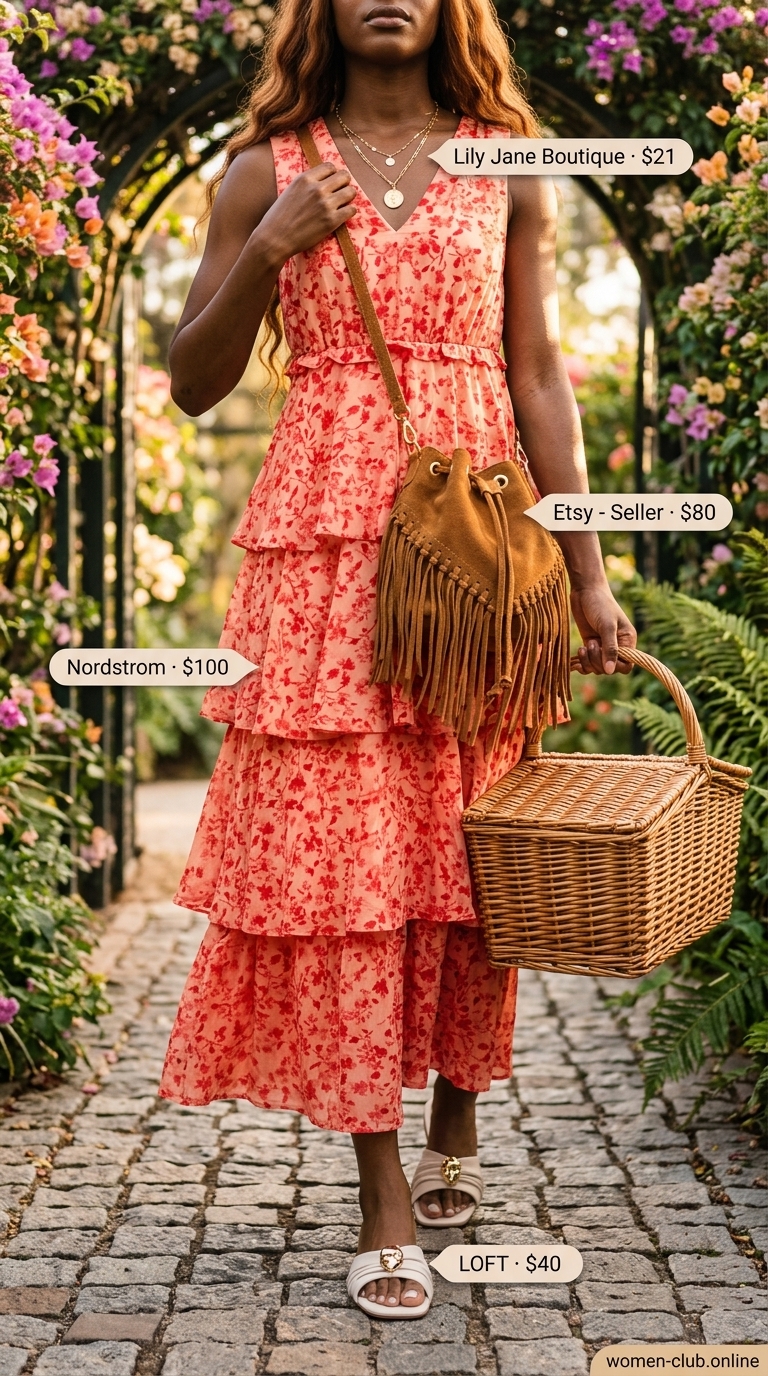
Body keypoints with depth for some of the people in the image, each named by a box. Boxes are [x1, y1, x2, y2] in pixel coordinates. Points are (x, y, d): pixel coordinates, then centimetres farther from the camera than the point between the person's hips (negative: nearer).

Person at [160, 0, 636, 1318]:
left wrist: (587, 571, 3)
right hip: (325, 533, -1)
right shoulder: (264, 172, 8)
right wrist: (267, 250, -9)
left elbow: (539, 375, 8)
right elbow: (193, 383, 7)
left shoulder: (507, 169, 11)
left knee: (468, 839, 4)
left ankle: (458, 1120, 25)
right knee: (335, 843, -6)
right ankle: (385, 1200, 0)